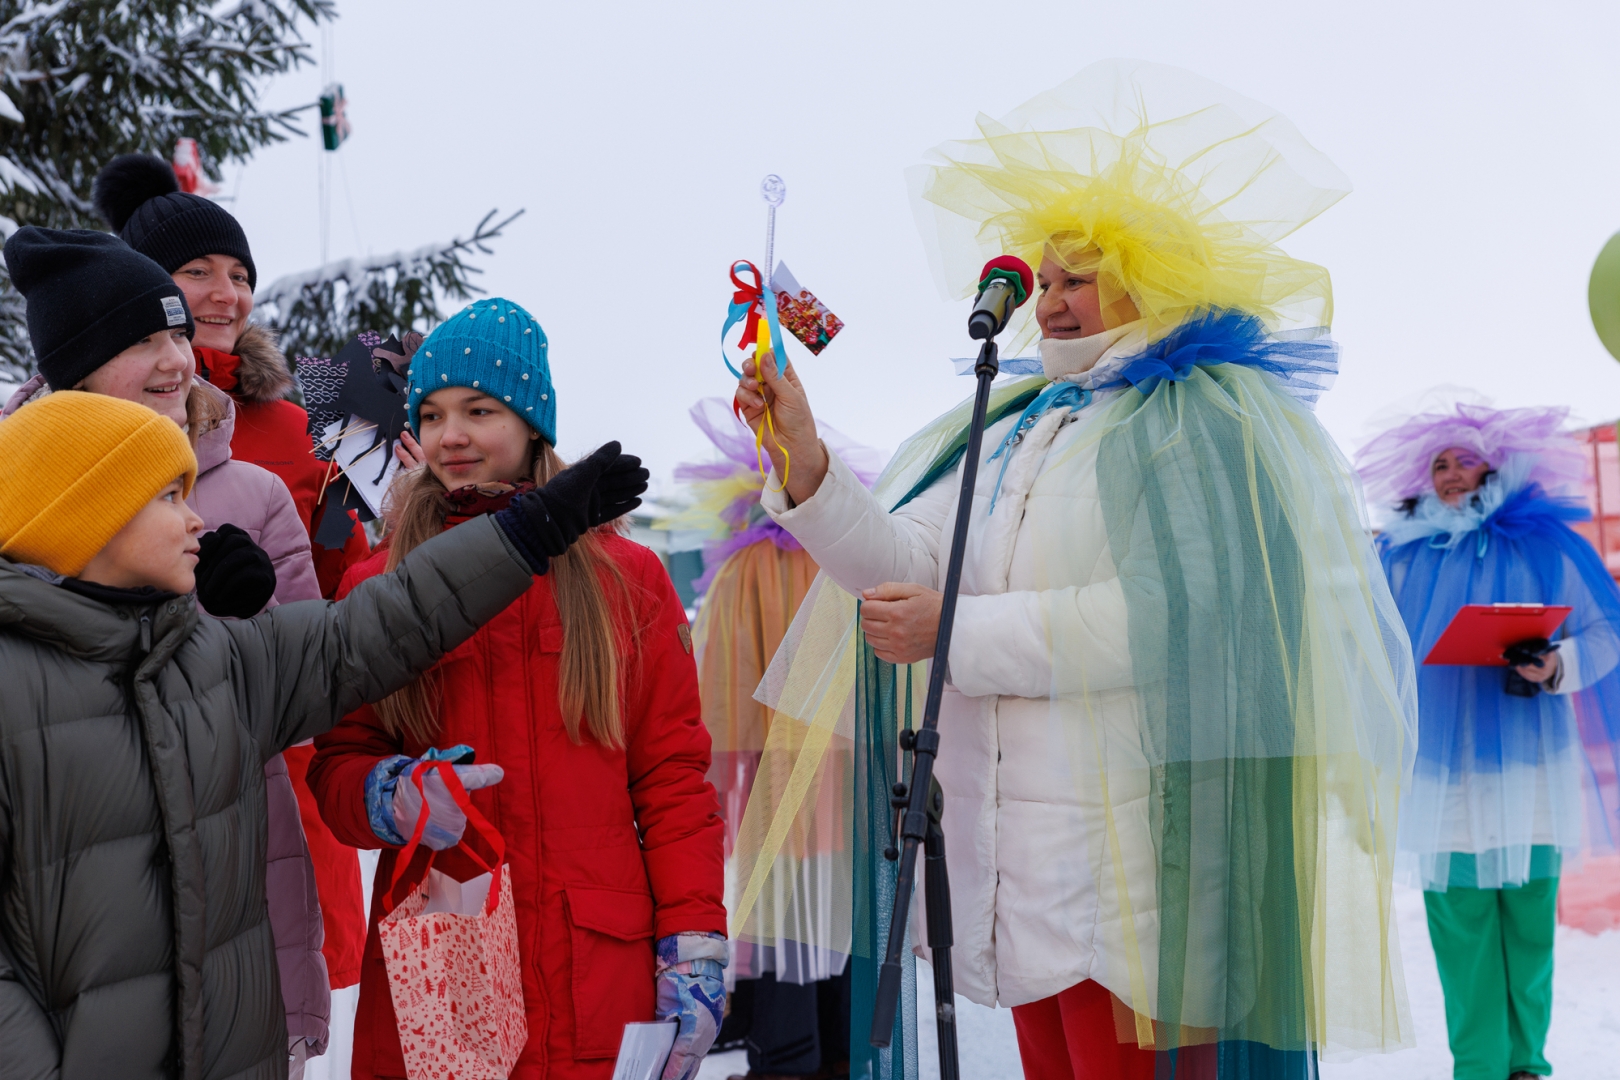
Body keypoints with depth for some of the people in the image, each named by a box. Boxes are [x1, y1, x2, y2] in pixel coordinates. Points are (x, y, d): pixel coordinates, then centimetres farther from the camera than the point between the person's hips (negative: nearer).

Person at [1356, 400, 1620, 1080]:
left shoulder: (1541, 543, 5)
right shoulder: (1403, 556, 11)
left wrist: (1556, 666, -16)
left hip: (1524, 762, -1)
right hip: (1441, 764, 1)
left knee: (1528, 917, 2)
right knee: (1459, 918, -2)